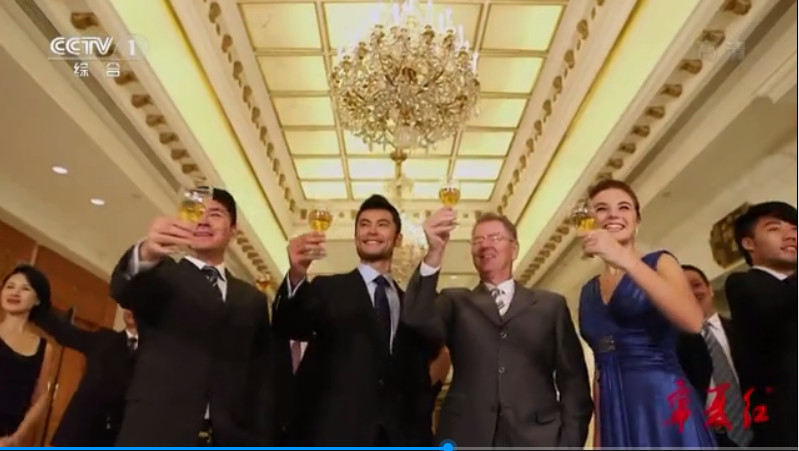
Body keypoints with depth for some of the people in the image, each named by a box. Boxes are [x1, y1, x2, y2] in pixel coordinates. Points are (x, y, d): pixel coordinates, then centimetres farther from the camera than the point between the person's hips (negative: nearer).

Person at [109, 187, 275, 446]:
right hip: (154, 434, -2)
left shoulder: (253, 299, 17)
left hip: (231, 441, 3)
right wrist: (145, 254, -35)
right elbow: (123, 289, -14)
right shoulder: (161, 275, 10)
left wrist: (262, 441, 4)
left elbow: (262, 378, 13)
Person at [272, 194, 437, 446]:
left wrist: (420, 435, 7)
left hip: (398, 438, 3)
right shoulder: (327, 289, 6)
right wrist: (296, 276, -32)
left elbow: (419, 374, 17)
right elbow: (289, 328, -13)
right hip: (334, 434, -3)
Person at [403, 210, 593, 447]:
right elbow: (417, 320, -9)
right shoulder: (456, 303, 12)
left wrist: (570, 442, -1)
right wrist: (434, 253, -20)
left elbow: (573, 379, 9)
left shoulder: (551, 305, 13)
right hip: (465, 439, 0)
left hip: (538, 438, 1)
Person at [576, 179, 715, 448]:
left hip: (664, 405, -4)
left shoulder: (659, 262, 0)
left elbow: (693, 321, -19)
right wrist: (599, 435, 12)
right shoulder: (588, 291, 11)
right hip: (616, 417, 4)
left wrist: (626, 261, -25)